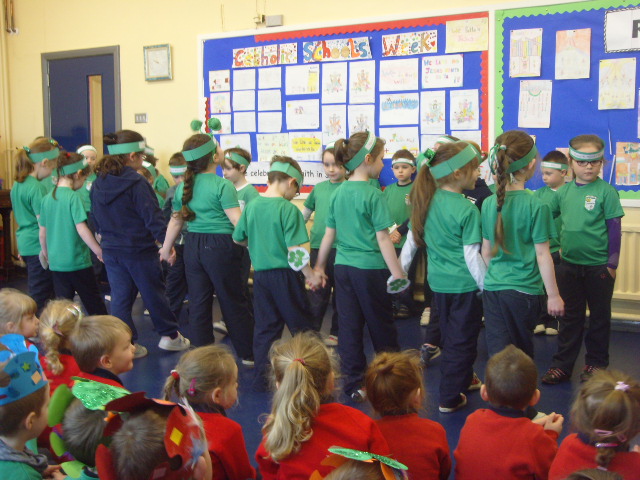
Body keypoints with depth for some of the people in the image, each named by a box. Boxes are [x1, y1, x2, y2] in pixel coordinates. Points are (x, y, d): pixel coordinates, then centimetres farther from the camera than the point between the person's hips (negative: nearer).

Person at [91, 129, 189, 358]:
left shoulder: (97, 184, 3)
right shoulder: (136, 183, -18)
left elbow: (97, 220, 11)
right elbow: (153, 217, -19)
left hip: (111, 251, 6)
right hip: (139, 249, -5)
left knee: (120, 297, 11)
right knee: (154, 293, 10)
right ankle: (169, 335, 24)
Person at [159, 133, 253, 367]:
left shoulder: (183, 187, 6)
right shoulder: (222, 185, -13)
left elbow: (175, 221, 14)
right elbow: (237, 220, -18)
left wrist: (166, 249, 25)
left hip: (193, 246, 5)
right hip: (220, 246, -5)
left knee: (198, 302, 11)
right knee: (233, 302, 6)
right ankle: (248, 354, 17)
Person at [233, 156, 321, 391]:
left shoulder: (252, 206, 3)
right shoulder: (288, 209, -15)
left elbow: (238, 238, 14)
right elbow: (294, 251, -18)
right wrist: (311, 275, -7)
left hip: (260, 274, 5)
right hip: (284, 275, -5)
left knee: (264, 327, 13)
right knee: (302, 327, 10)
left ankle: (261, 379, 17)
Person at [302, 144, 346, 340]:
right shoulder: (318, 188, 7)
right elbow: (304, 214, 15)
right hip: (318, 247, 2)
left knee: (340, 294, 10)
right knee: (317, 293, 6)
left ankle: (336, 332, 24)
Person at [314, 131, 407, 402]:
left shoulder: (338, 193, 6)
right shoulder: (373, 194, -12)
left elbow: (329, 234, 10)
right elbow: (382, 238, -15)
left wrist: (319, 266, 21)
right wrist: (397, 273, -11)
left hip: (343, 267, 6)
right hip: (371, 268, -5)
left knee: (349, 326, 9)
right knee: (382, 326, 11)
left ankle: (354, 384, 16)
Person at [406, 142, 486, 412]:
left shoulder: (427, 200, 0)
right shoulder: (467, 210, -19)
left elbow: (413, 238, 7)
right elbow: (471, 255, -18)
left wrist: (402, 269, 16)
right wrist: (487, 286, -10)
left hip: (438, 281, 7)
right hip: (464, 284, -7)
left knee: (450, 336, 22)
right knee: (462, 341, 6)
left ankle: (463, 379, 41)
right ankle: (450, 398, 12)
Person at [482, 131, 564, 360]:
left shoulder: (489, 203, 0)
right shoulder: (536, 206, -13)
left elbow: (486, 250, 8)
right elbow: (542, 255, -11)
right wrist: (553, 295, -3)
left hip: (492, 288, 3)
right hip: (525, 290, -3)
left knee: (498, 353, 6)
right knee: (522, 352, 16)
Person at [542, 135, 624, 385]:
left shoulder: (606, 191, -10)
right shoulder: (564, 191, 1)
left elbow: (615, 229, -8)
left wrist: (612, 263, -8)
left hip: (599, 266, -3)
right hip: (570, 264, 4)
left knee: (599, 317, 12)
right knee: (570, 317, 13)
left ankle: (596, 363, 26)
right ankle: (562, 365, 21)